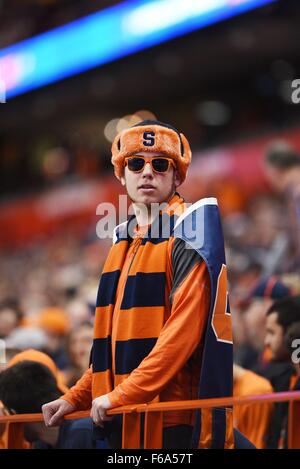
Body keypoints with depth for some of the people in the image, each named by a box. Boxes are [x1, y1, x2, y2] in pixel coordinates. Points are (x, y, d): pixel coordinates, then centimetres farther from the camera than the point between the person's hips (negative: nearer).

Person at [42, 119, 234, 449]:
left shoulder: (187, 235, -8)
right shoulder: (124, 241, 16)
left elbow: (183, 332, -18)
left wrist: (121, 395, -20)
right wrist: (77, 398, 11)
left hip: (173, 421, -7)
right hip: (121, 421, 7)